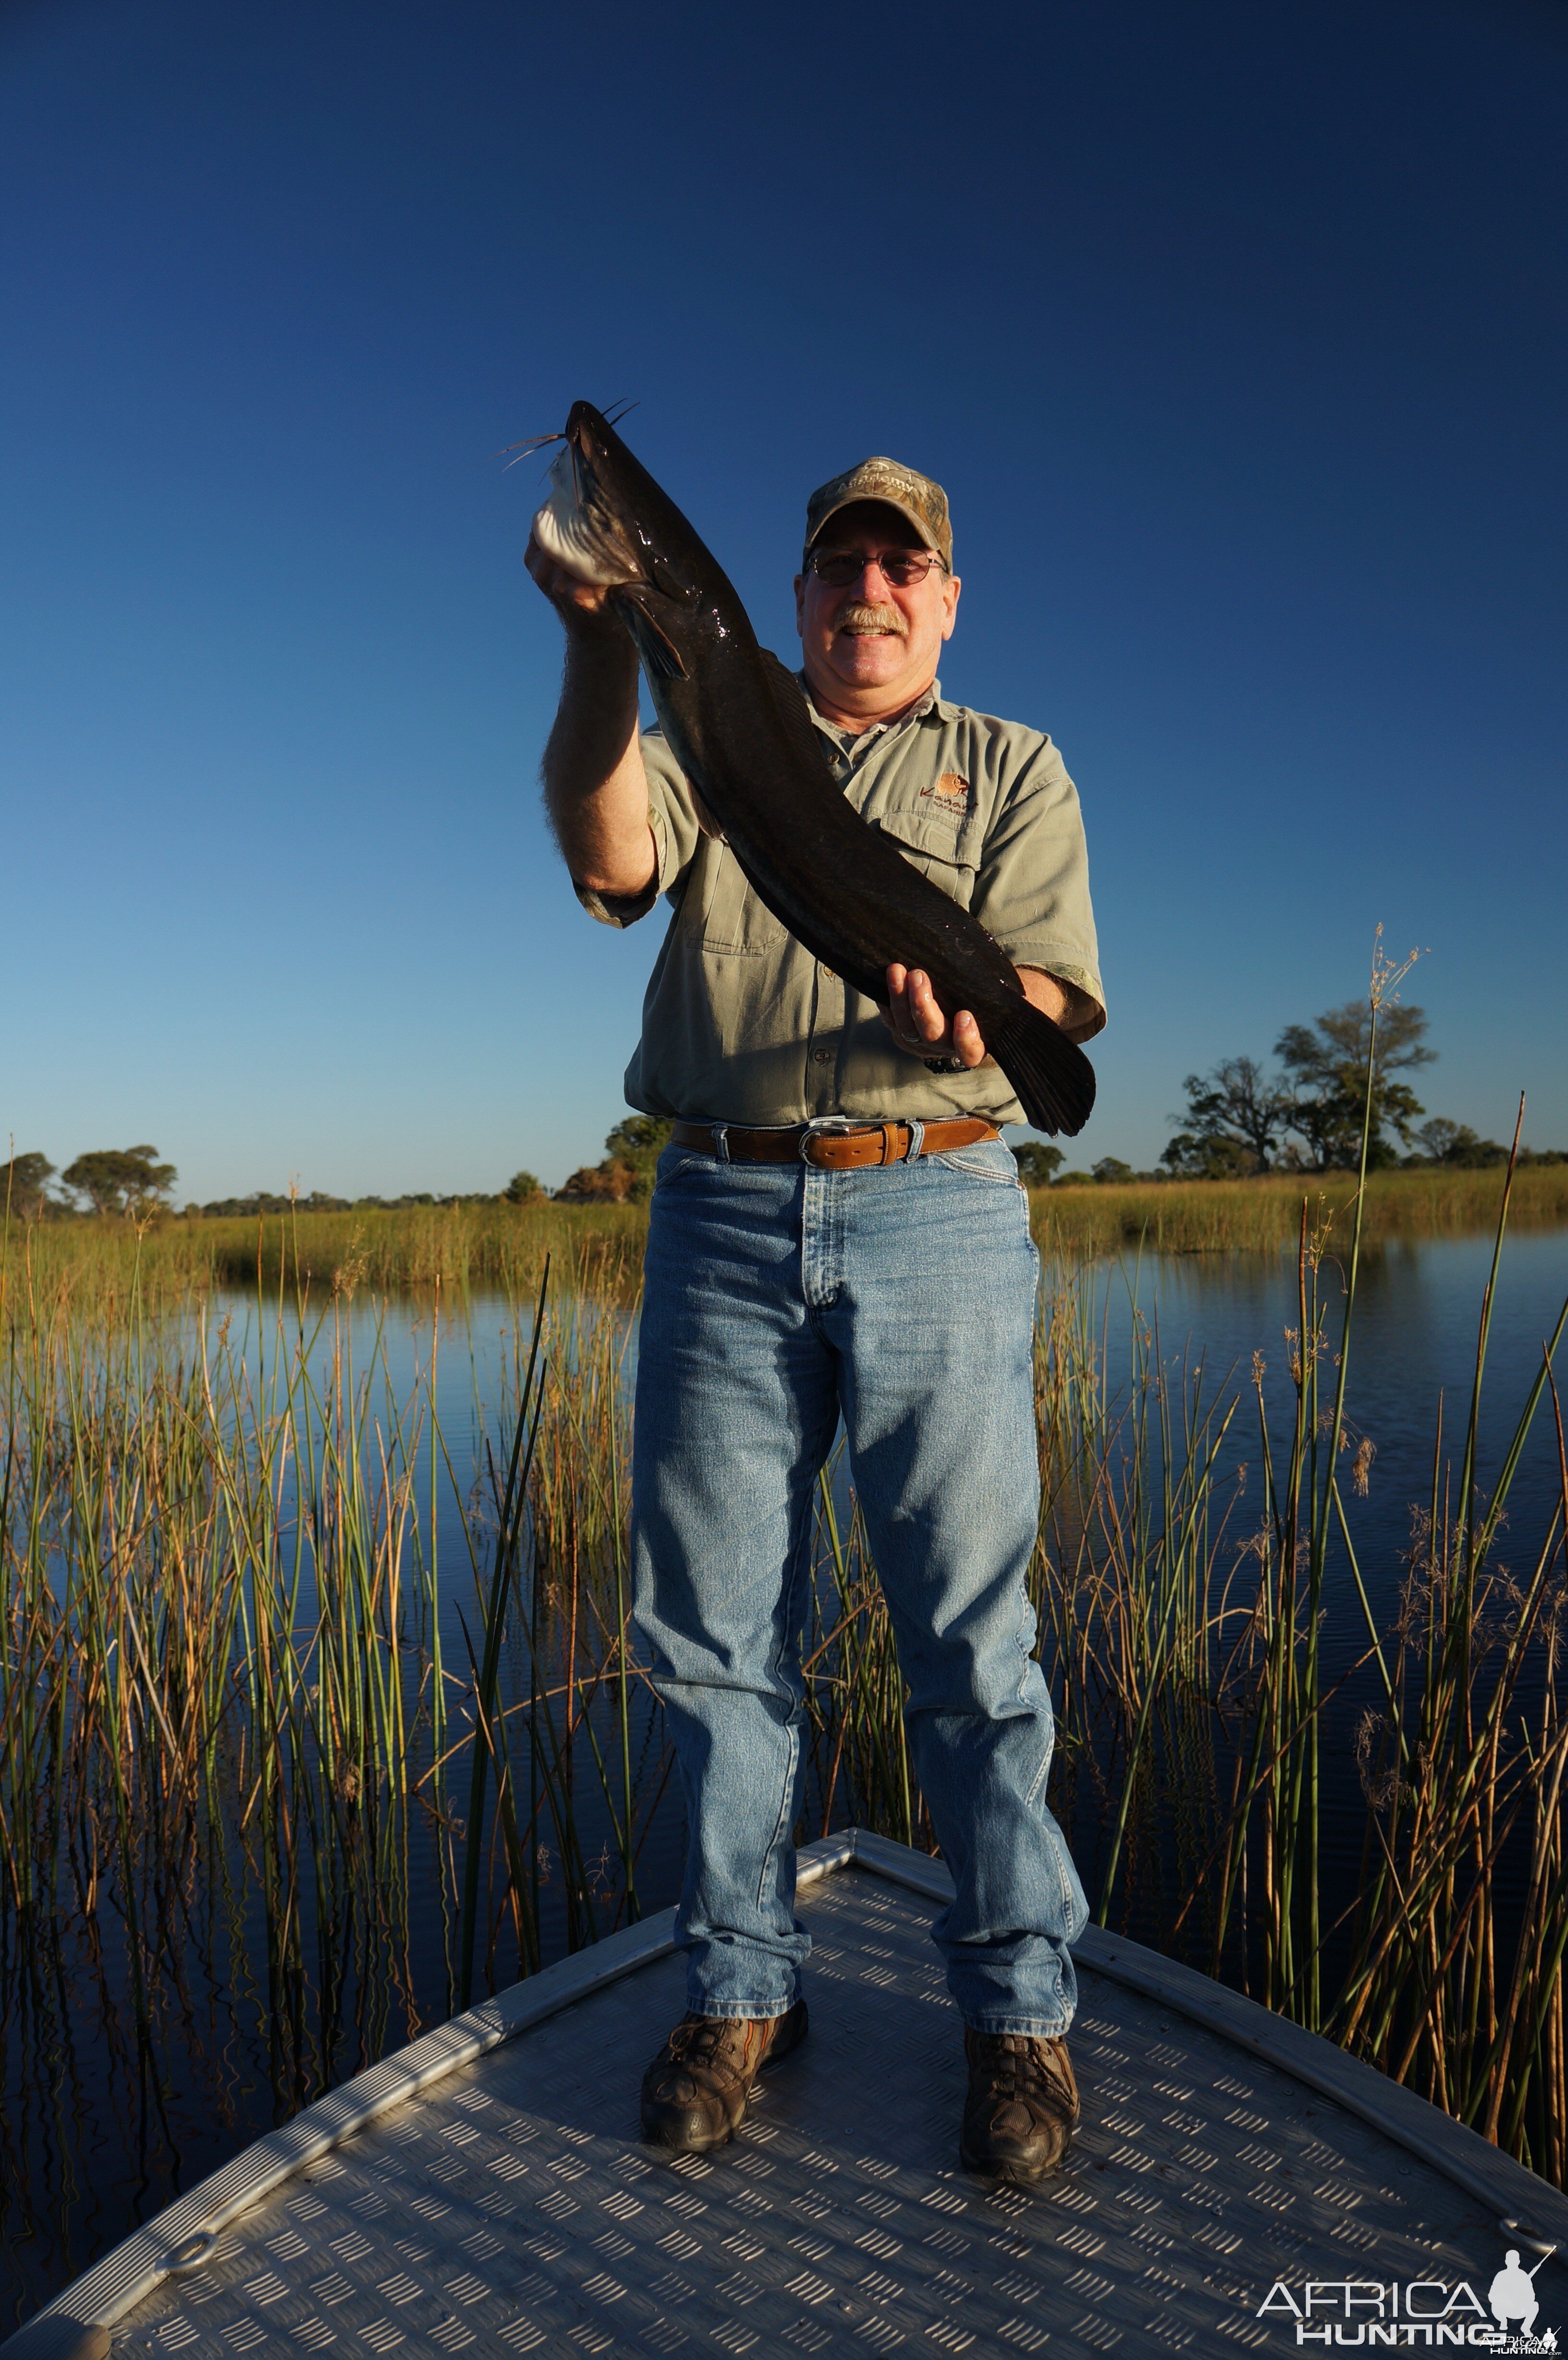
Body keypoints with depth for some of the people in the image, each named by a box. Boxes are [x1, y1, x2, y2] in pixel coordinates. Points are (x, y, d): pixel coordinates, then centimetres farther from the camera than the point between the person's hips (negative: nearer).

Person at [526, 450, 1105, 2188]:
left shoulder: (1012, 769, 16)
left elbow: (1052, 990, 2)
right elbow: (603, 853, -4)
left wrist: (969, 1018, -21)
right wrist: (600, 642, -18)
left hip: (932, 1209, -1)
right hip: (720, 1213, 2)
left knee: (967, 1626, 1)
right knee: (712, 1623, 6)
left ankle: (1017, 2005, 19)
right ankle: (740, 1985, 24)